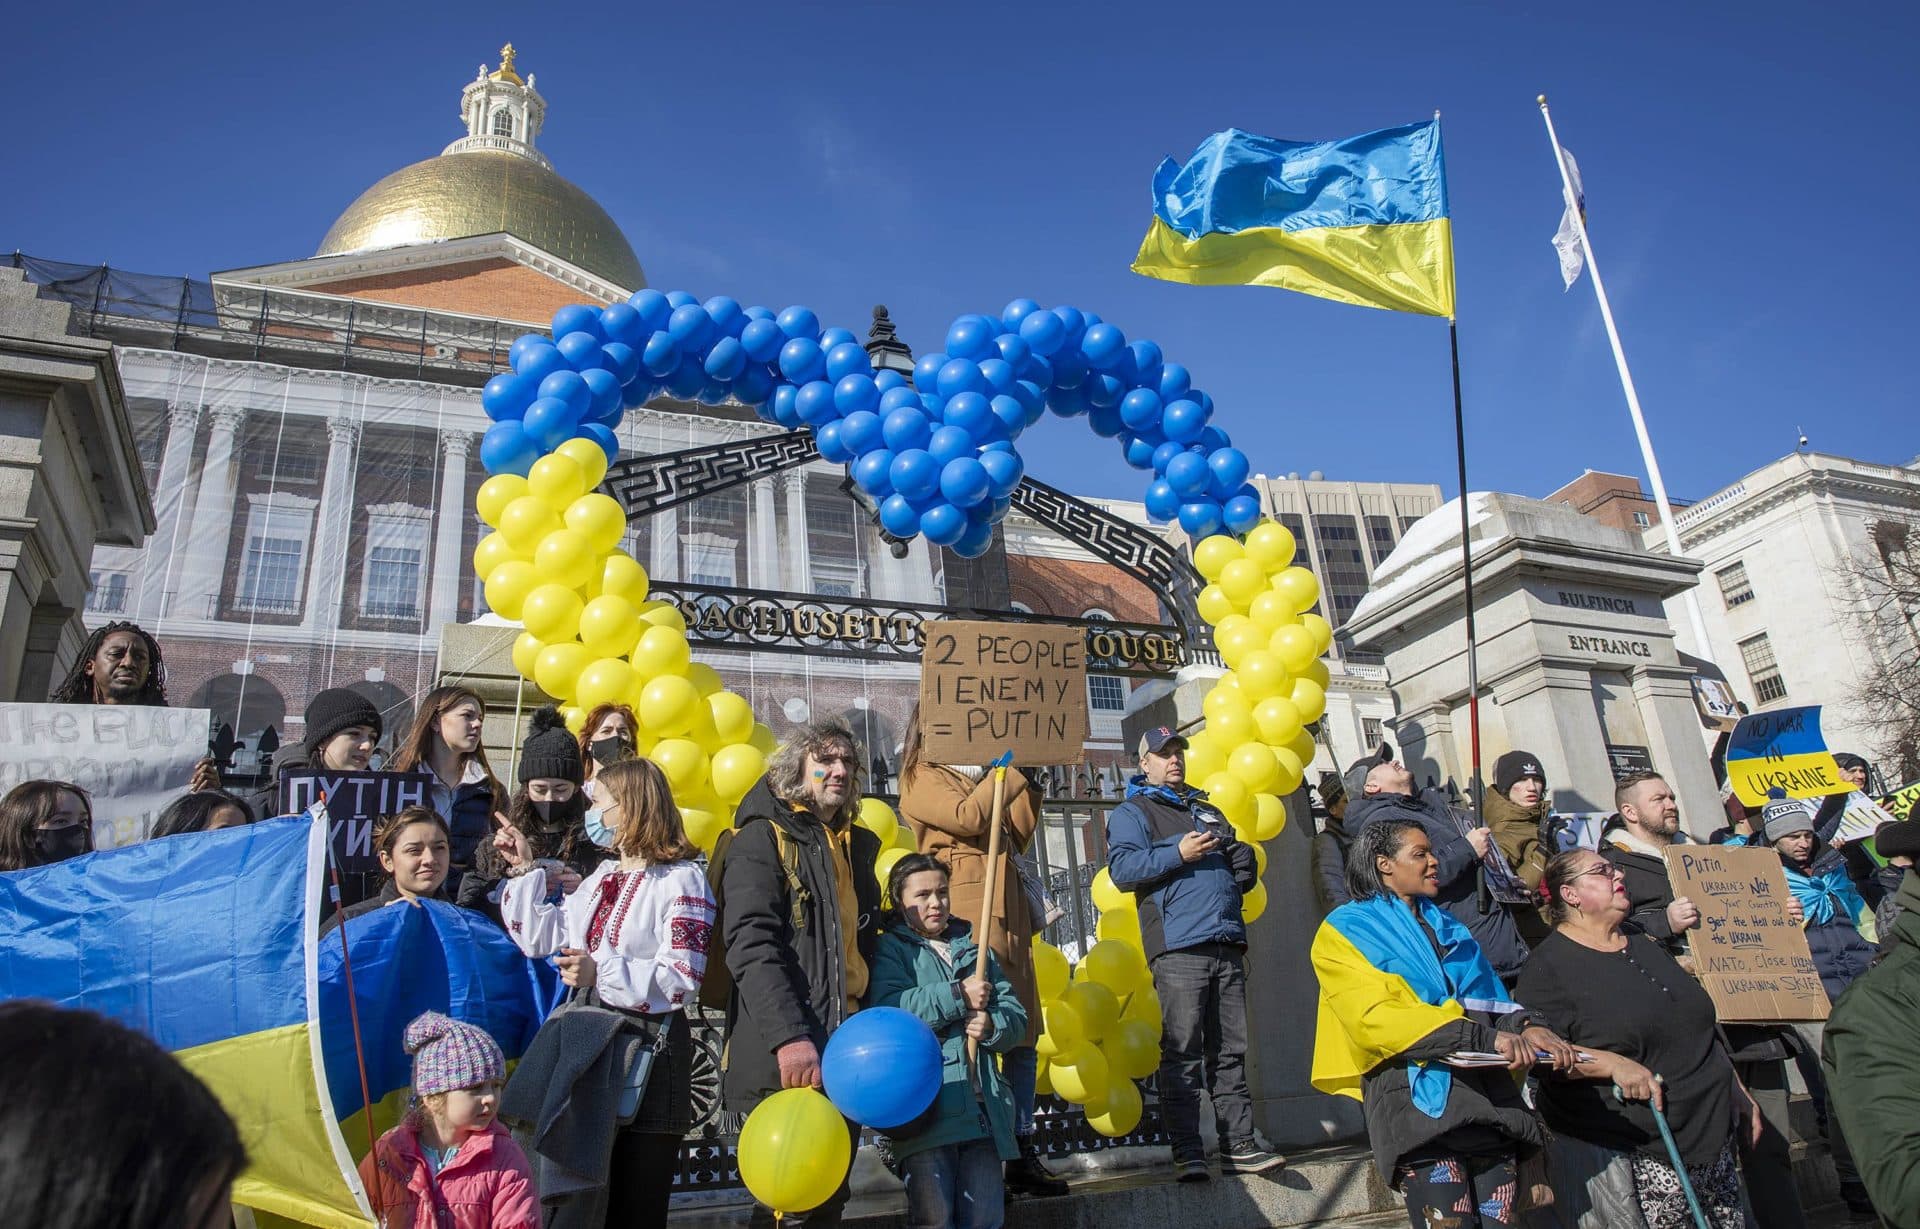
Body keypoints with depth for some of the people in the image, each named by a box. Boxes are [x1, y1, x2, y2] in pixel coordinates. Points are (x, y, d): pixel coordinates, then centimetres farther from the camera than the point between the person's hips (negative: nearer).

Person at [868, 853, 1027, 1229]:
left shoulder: (977, 951, 22)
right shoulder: (890, 948, 6)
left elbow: (1016, 1015, 15)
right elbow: (886, 1009, -13)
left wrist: (992, 1025, -8)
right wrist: (959, 996, -11)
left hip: (983, 1108, 5)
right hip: (926, 1107, -4)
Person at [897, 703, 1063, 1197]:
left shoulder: (980, 776, 26)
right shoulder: (922, 777, 5)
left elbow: (1017, 838, 20)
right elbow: (967, 817, -12)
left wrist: (1026, 781, 12)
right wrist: (1010, 766, -4)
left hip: (1007, 914, 7)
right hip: (966, 914, -7)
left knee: (1022, 1039, 4)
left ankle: (1023, 1156, 9)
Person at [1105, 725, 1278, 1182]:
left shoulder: (1207, 811, 28)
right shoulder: (1131, 813, 9)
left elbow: (1244, 876, 31)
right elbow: (1122, 869, -8)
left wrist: (1242, 858, 8)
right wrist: (1178, 854, -14)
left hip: (1227, 946, 6)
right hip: (1178, 947, -6)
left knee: (1230, 1052, 6)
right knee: (1182, 1053, -7)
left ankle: (1240, 1144, 11)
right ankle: (1188, 1154, -3)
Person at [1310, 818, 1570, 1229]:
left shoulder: (1447, 926, 24)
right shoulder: (1346, 930, 2)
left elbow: (1490, 1000, 15)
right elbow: (1377, 1018, -12)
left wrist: (1523, 1027, -9)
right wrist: (1482, 1036, -20)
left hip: (1488, 1097, 6)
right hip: (1419, 1097, -6)